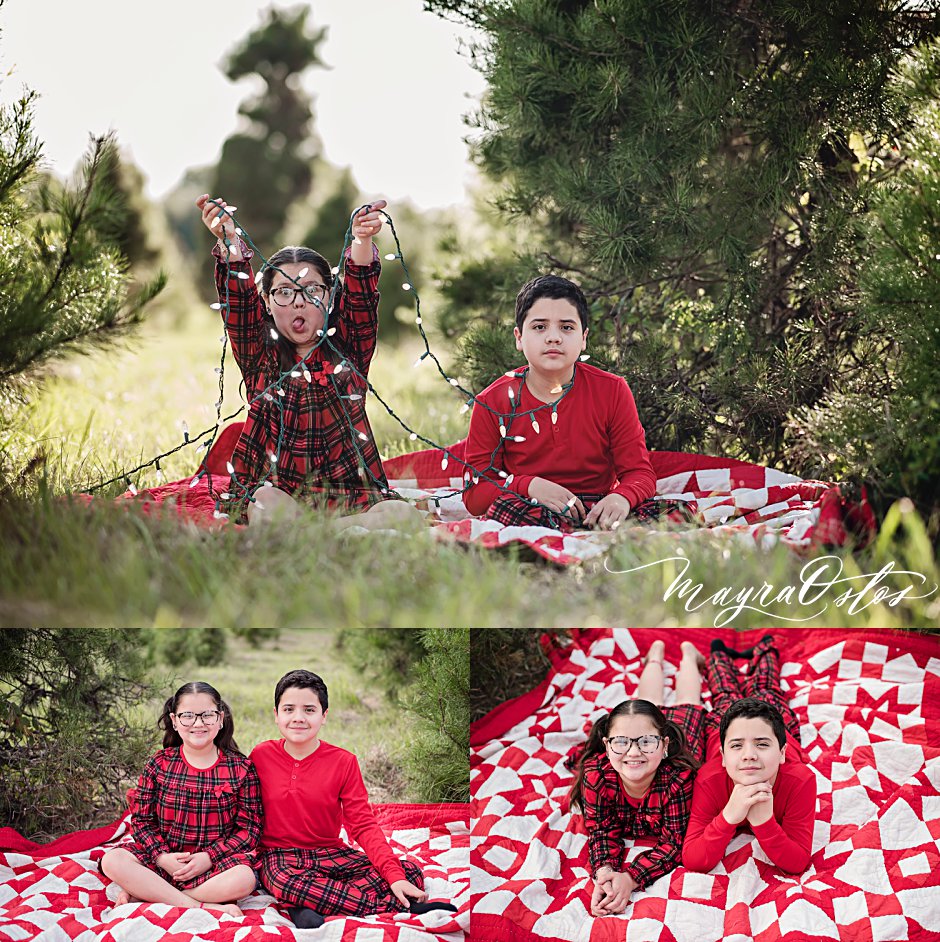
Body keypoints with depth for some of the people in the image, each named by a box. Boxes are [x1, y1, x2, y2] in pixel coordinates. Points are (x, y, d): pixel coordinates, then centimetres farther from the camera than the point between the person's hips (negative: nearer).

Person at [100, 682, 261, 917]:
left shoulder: (240, 768, 0)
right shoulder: (159, 765, 4)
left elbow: (250, 827, -3)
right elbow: (141, 819, 4)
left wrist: (209, 857, -15)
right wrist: (162, 856, -13)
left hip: (217, 861, -2)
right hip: (164, 858, 2)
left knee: (243, 879, -35)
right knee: (112, 861, -25)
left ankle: (142, 893, -26)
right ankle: (203, 906, -28)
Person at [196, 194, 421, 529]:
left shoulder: (347, 348, 12)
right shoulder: (260, 353, 10)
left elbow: (361, 295, -4)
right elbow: (238, 301, -5)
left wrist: (362, 242, -23)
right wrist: (229, 241, -23)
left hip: (348, 500, 1)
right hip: (277, 493, -1)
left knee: (402, 513, -31)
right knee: (267, 502, -36)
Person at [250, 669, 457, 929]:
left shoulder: (343, 762, -2)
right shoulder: (261, 755, -2)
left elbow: (363, 825, -7)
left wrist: (395, 876, -20)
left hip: (331, 853, 2)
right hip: (280, 856, -2)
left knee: (410, 873, -19)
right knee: (288, 883, -41)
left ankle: (304, 905, -22)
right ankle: (400, 906, -29)